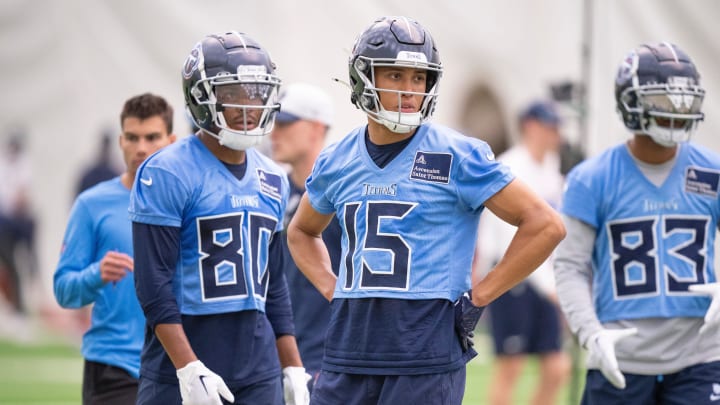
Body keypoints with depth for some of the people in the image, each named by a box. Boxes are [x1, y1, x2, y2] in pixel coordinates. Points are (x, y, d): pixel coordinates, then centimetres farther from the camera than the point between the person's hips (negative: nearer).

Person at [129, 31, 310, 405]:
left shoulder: (272, 181, 12)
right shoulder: (168, 174, -9)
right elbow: (154, 286, -13)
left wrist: (293, 367, 14)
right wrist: (189, 369, -20)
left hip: (259, 374, 6)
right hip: (179, 375, -6)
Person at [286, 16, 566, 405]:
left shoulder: (456, 157, -5)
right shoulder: (337, 162, 10)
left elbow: (545, 225, -6)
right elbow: (301, 232, 30)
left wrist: (478, 298, -6)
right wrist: (331, 290, 12)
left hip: (426, 357, -5)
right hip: (348, 353, 5)